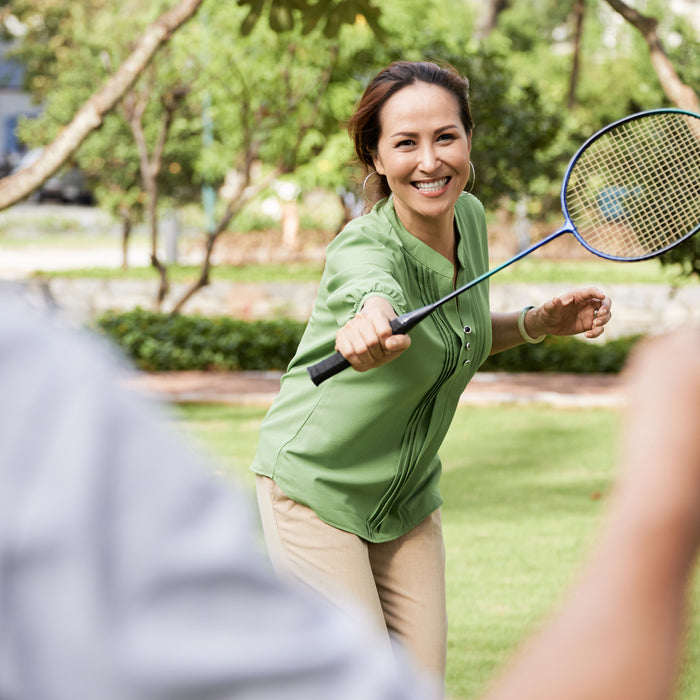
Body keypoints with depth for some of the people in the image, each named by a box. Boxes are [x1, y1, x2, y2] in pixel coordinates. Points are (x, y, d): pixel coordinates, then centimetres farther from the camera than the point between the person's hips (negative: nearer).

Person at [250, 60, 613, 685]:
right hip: (315, 489, -6)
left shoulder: (469, 217, -6)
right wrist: (368, 331, -76)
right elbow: (377, 299, -53)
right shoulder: (364, 250, -27)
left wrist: (542, 323, -5)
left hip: (410, 502, 6)